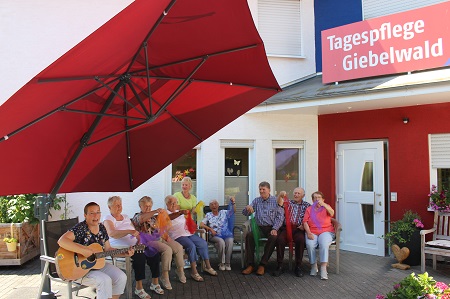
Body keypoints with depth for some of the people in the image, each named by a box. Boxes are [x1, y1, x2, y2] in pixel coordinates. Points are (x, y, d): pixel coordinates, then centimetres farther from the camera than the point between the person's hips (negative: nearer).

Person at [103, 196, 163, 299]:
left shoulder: (126, 217, 20)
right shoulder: (108, 219, -1)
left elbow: (136, 232, 20)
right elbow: (111, 233, -22)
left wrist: (140, 240, -3)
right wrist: (130, 231, -34)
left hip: (134, 245, 6)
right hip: (120, 248, -6)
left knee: (154, 253, -13)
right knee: (140, 256, -32)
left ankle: (155, 283, 1)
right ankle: (139, 288, -21)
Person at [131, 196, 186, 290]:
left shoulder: (153, 216, 24)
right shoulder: (137, 216, 1)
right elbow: (142, 219, -25)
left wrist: (165, 236, 4)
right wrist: (155, 211, -36)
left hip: (159, 238, 7)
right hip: (149, 240, -7)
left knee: (179, 247, -11)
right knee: (167, 249, -31)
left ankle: (180, 270, 6)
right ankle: (164, 276, -21)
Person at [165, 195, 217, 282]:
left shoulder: (179, 212, 25)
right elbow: (170, 217, -25)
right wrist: (181, 212, -42)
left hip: (188, 233, 8)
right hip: (177, 236, -7)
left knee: (203, 243, -9)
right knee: (191, 246, -30)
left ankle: (208, 267, 2)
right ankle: (194, 272, -22)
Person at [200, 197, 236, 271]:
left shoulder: (224, 212, 17)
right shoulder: (208, 215, 14)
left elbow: (234, 211, 4)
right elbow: (201, 225, 5)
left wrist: (233, 203, -15)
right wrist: (210, 229, -9)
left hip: (226, 234, 1)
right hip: (214, 236, -1)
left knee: (230, 241, -33)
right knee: (221, 241, -35)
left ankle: (228, 263, -20)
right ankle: (222, 263, -18)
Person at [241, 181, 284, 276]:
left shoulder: (276, 201, 5)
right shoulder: (256, 201, 13)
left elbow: (280, 216, -2)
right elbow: (245, 213, 9)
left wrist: (275, 229, -18)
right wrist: (247, 208, -16)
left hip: (271, 228, -2)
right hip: (259, 228, 2)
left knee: (273, 237, -35)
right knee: (249, 235, -28)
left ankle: (262, 264, -24)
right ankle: (250, 265, -23)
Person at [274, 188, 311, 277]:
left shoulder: (307, 205, 19)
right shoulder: (288, 203, 20)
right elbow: (279, 204, -1)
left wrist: (304, 225, -11)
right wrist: (280, 196, -20)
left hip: (298, 229, -1)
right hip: (286, 228, 1)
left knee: (300, 239, -34)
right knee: (280, 239, -30)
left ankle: (298, 266, -20)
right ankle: (280, 266, -20)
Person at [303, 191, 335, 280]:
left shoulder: (326, 207, 13)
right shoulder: (309, 209, 16)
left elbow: (332, 213, -12)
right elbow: (305, 222, 5)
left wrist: (323, 204, -28)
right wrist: (308, 233, -12)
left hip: (326, 231, -1)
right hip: (312, 232, 1)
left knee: (324, 244, -33)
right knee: (310, 244, -30)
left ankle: (323, 269, -30)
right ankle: (313, 266, -13)